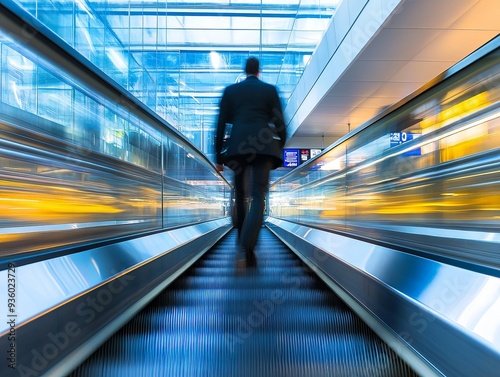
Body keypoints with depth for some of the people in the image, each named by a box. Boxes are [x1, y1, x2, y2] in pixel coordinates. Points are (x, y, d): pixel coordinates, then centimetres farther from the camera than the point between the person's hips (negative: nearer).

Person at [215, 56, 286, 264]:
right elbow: (279, 124, 7)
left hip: (237, 146, 2)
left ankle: (240, 233, 30)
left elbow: (221, 124, 9)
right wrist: (279, 149, 19)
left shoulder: (230, 90, 15)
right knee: (258, 195, -5)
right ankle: (248, 244, -24)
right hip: (264, 147, -1)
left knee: (240, 192, 19)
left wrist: (219, 156, 12)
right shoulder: (270, 89, 13)